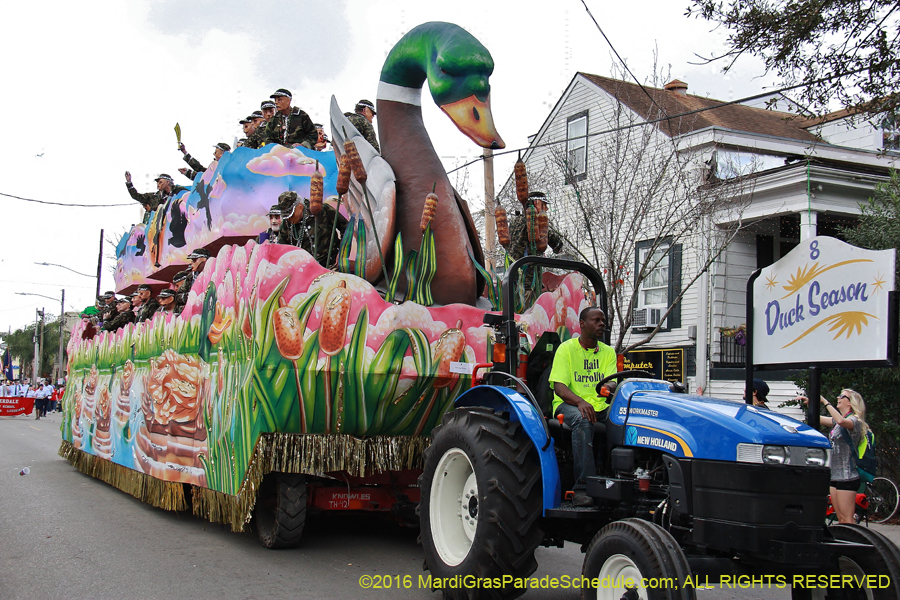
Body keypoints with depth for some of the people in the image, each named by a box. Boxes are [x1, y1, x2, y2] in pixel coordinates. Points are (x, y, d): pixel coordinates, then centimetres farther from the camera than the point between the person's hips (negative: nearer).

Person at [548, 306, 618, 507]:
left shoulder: (608, 352, 15)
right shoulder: (566, 348, 1)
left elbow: (612, 383, 1)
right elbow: (559, 387, -10)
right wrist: (580, 402, -29)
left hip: (600, 406, 4)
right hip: (568, 405, -4)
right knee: (582, 421, -38)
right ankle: (583, 487, -39)